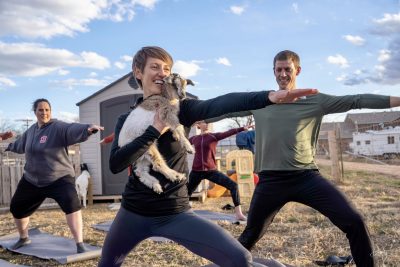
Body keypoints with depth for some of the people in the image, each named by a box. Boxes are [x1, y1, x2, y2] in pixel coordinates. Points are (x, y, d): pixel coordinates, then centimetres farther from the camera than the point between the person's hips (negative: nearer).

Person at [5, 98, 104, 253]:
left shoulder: (58, 127, -16)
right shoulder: (32, 130, 6)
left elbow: (73, 130, -39)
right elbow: (21, 144, 29)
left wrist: (87, 129, -60)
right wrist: (9, 147, 48)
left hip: (59, 178, -7)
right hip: (32, 179, 7)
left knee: (71, 203, -31)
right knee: (16, 207, 16)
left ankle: (80, 245, -28)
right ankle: (23, 238, 44)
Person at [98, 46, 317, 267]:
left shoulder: (179, 109, -7)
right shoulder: (127, 120, 0)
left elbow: (219, 104, -27)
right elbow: (115, 164, -16)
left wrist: (268, 96, -44)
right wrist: (155, 130, -22)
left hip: (175, 213, -2)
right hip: (134, 213, 2)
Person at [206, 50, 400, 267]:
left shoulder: (314, 101, 4)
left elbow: (356, 101, -1)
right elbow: (228, 110, 17)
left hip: (307, 177, 0)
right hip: (271, 180, 1)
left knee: (354, 222, -11)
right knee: (251, 235, 11)